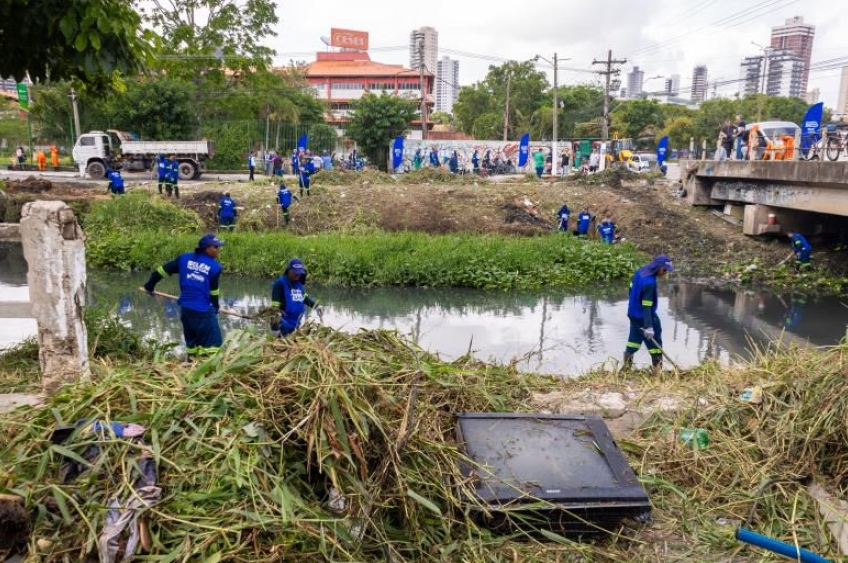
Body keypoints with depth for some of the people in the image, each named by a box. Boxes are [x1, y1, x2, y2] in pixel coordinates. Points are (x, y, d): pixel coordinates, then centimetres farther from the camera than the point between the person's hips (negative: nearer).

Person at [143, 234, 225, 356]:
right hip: (203, 311, -6)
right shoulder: (215, 267, -7)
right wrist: (216, 306, 18)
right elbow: (213, 291, 0)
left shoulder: (184, 258, 6)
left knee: (191, 342, 21)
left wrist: (150, 285, 24)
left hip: (186, 309, 6)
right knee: (213, 342, -2)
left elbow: (163, 269, 9)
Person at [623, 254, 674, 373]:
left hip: (633, 314, 9)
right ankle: (658, 369, 10)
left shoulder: (640, 271, -2)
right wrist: (649, 327, -31)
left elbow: (632, 289, 13)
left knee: (634, 339, 20)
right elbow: (646, 307, -30)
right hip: (643, 317, -9)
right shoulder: (650, 283, -29)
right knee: (655, 341, 4)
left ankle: (627, 365, 28)